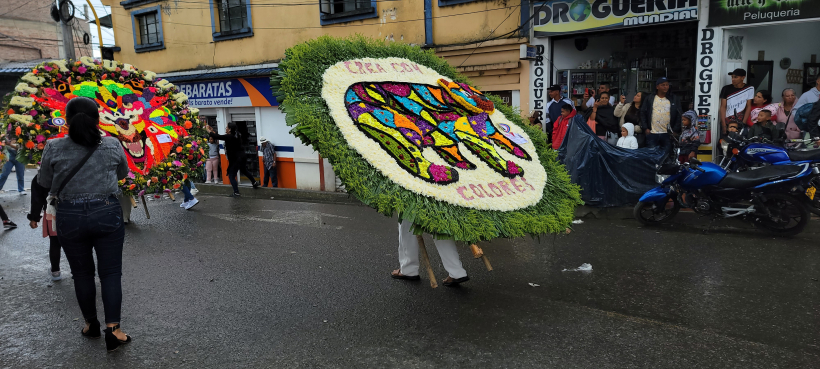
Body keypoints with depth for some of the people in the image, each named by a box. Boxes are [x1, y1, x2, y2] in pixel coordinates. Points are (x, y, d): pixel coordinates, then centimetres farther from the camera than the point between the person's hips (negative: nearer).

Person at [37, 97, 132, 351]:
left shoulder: (54, 148, -7)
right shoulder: (112, 145, -6)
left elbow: (44, 183, 6)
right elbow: (122, 173, 11)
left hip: (69, 217, 1)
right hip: (107, 213, -1)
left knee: (82, 273, 16)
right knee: (110, 272, 6)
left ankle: (91, 324, 29)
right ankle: (112, 328, -2)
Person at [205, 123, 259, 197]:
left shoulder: (229, 137, -21)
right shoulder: (236, 135, 4)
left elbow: (217, 137, -20)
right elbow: (220, 137, 14)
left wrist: (208, 130, -5)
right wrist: (213, 131, 14)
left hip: (235, 159, -9)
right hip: (241, 156, 9)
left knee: (231, 176, 3)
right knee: (244, 170, 31)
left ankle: (236, 193, 4)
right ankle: (255, 182, 41)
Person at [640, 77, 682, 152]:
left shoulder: (674, 99, 8)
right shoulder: (649, 98, 8)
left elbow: (679, 115, 6)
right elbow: (643, 113, 7)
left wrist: (675, 130, -4)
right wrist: (645, 128, -2)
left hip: (668, 134, 0)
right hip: (652, 134, 0)